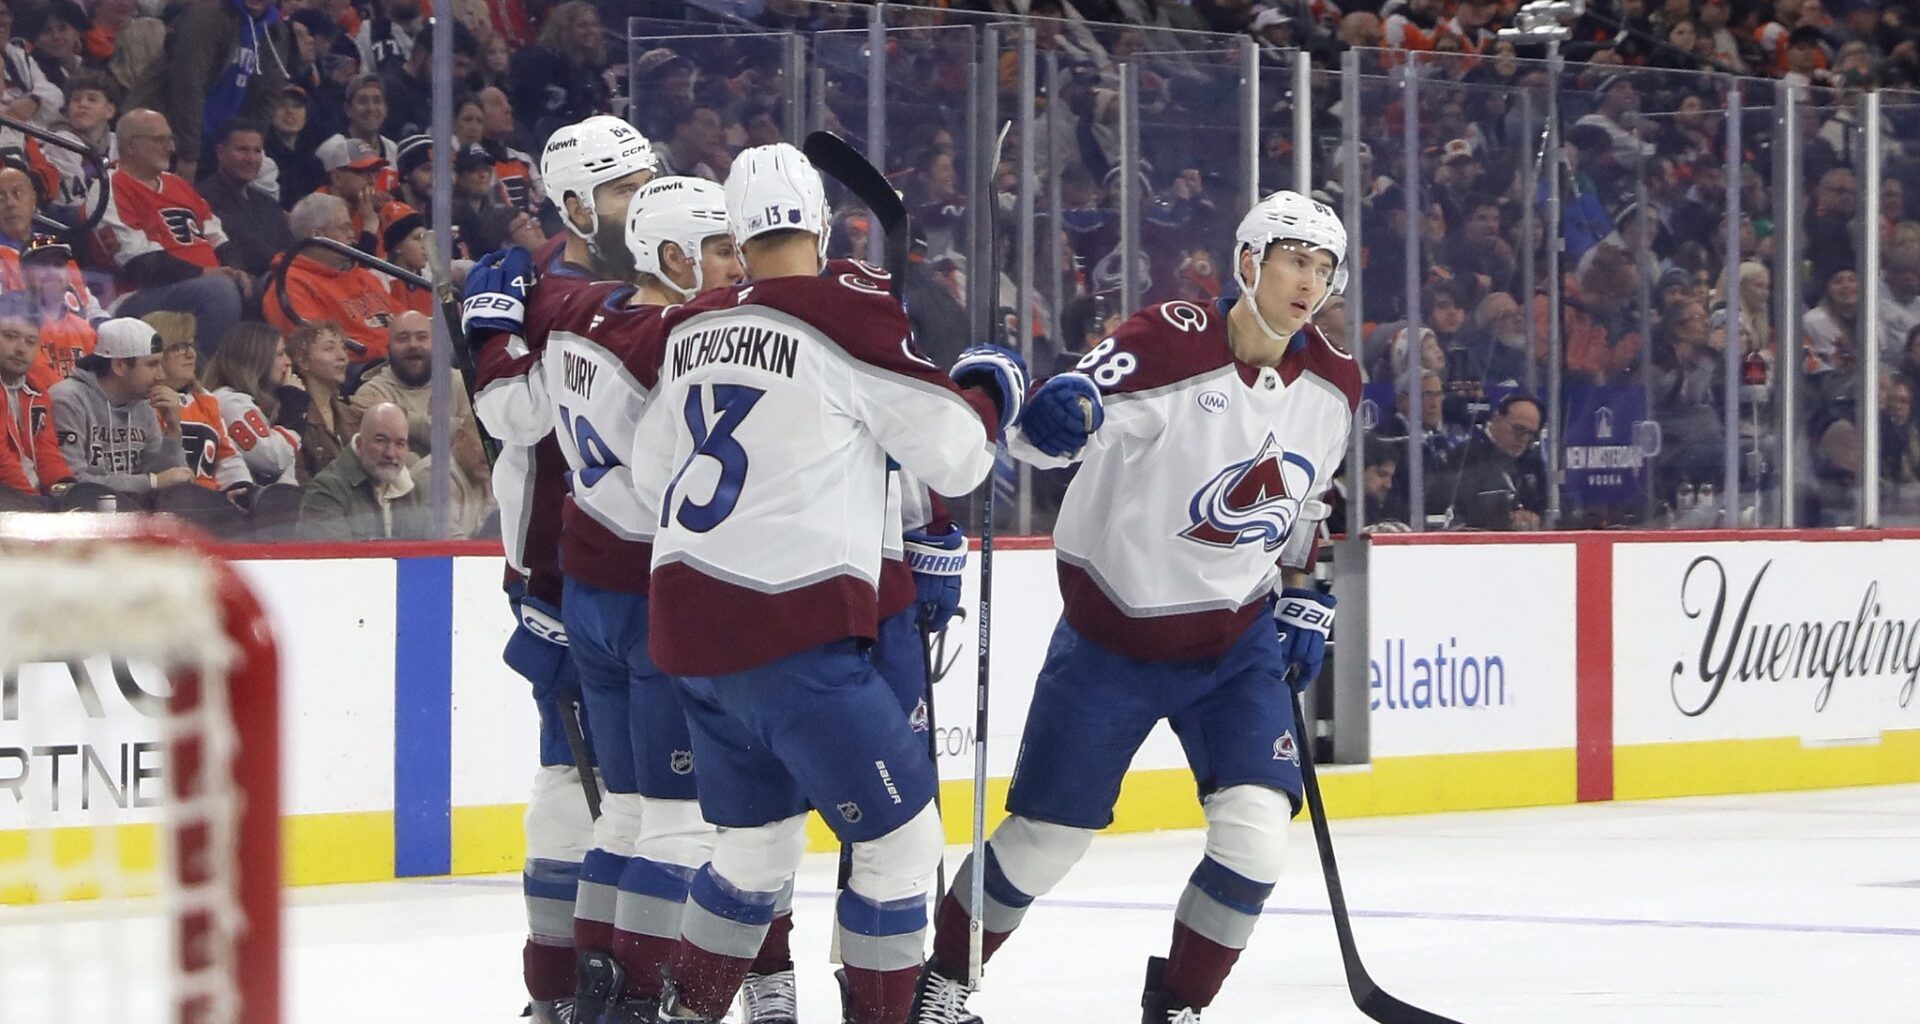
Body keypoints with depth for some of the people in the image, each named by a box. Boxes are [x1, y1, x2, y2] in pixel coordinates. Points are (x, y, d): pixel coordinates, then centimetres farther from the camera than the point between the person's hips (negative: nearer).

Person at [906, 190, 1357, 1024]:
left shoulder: (1333, 385, -1)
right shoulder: (1172, 344, -20)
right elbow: (1036, 433, -25)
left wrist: (1302, 596, 11)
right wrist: (1057, 408, -47)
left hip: (1237, 641, 4)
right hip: (1113, 639, -4)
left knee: (1256, 828, -13)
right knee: (1044, 838, 4)